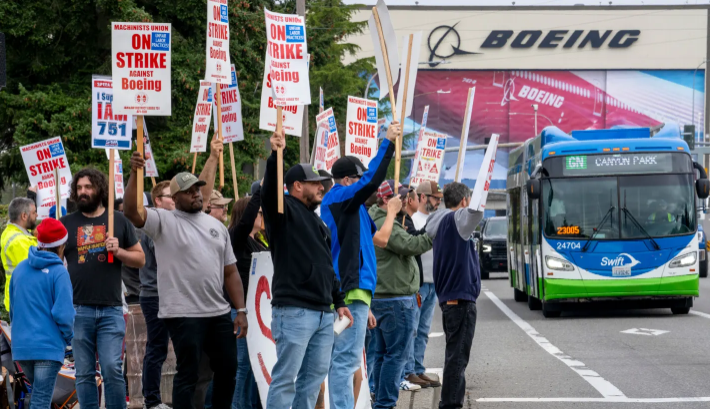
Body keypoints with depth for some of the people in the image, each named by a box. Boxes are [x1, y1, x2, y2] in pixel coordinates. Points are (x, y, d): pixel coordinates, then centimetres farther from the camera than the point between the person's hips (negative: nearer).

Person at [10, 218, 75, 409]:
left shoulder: (20, 269, 8)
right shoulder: (58, 272, -11)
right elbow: (63, 314, -16)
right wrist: (68, 336, 2)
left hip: (21, 346, 6)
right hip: (48, 347, -6)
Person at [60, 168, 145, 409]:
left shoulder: (119, 221, 8)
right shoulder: (67, 224, 9)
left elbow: (140, 259, 11)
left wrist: (118, 251, -8)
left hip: (111, 310, -1)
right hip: (78, 310, 1)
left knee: (112, 369, -8)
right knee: (84, 374, 4)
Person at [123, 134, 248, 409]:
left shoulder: (217, 226, 13)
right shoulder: (164, 222, -3)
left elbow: (230, 272, 14)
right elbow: (131, 211, -21)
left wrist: (241, 310, 7)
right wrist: (135, 175, -33)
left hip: (219, 314, 6)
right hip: (183, 314, -6)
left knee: (227, 370, 12)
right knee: (187, 373, -1)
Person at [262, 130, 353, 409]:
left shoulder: (316, 221, 22)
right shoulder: (284, 210, -2)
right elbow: (269, 191, -25)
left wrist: (339, 301, 23)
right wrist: (275, 156, -38)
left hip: (324, 313, 9)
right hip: (294, 311, -9)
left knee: (314, 375, 10)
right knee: (285, 377, -9)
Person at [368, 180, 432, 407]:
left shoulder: (376, 221, 17)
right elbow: (410, 245, -25)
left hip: (380, 297, 11)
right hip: (396, 298, -11)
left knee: (382, 352, 14)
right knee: (397, 353, -7)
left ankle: (381, 400, 19)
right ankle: (385, 402, -7)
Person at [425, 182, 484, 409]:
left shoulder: (440, 222, 13)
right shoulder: (456, 219, -12)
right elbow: (475, 212, -33)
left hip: (448, 296, 10)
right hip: (460, 297, -10)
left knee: (455, 353, 17)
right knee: (458, 355, -8)